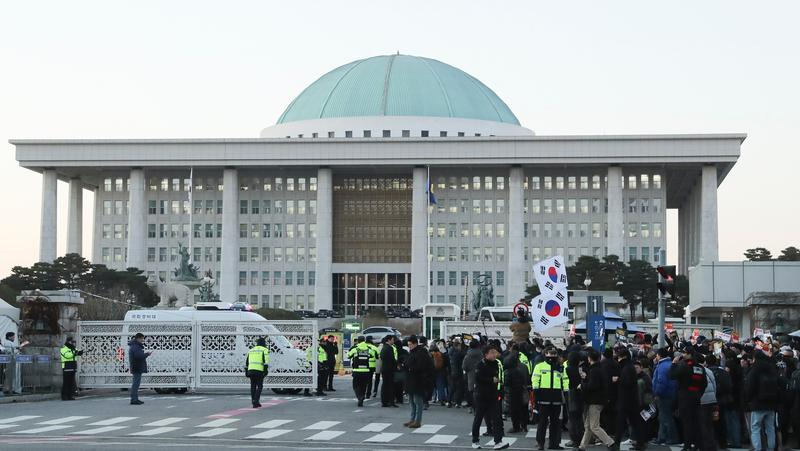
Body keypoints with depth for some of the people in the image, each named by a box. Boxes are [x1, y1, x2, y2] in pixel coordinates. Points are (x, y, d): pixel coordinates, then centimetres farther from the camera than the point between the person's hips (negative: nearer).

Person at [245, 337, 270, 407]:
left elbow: (246, 362, 23)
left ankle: (255, 403, 14)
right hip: (259, 371, -4)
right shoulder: (264, 350, 6)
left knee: (253, 387, 13)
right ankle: (255, 402, -11)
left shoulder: (251, 350, 23)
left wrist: (246, 372, 26)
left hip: (251, 370, 4)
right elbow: (266, 360, -9)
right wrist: (266, 370, -13)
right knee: (259, 387, 3)